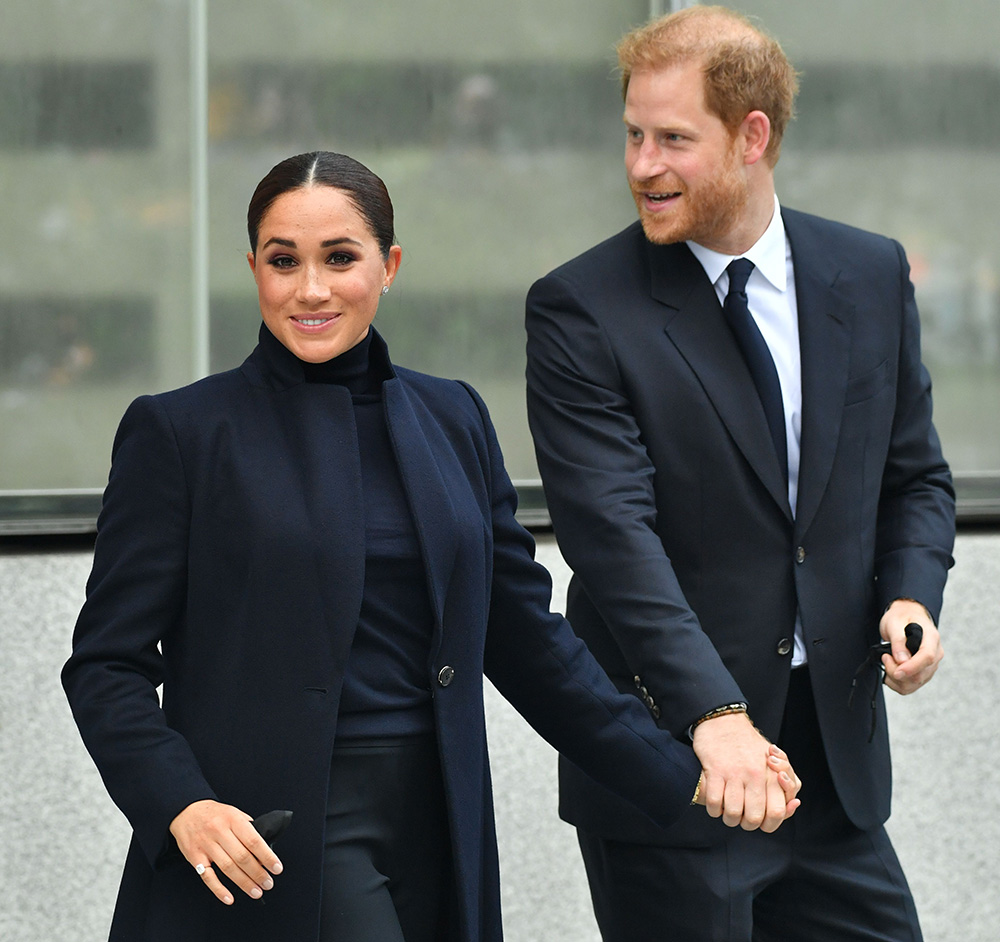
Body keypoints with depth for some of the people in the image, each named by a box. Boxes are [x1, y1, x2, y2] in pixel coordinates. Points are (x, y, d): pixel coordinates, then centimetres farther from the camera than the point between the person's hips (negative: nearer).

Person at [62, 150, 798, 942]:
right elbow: (108, 662, -3)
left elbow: (524, 636, 15)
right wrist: (181, 805, -20)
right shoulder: (177, 431, -1)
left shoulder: (451, 419, 12)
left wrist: (681, 776, 8)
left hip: (434, 837, 5)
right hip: (268, 841, -4)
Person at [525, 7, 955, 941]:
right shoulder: (579, 310, -8)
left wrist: (910, 595, -6)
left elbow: (914, 477, 16)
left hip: (835, 759, 4)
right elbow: (614, 536, -18)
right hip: (665, 764, -4)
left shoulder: (871, 276, 7)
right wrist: (712, 714, -30)